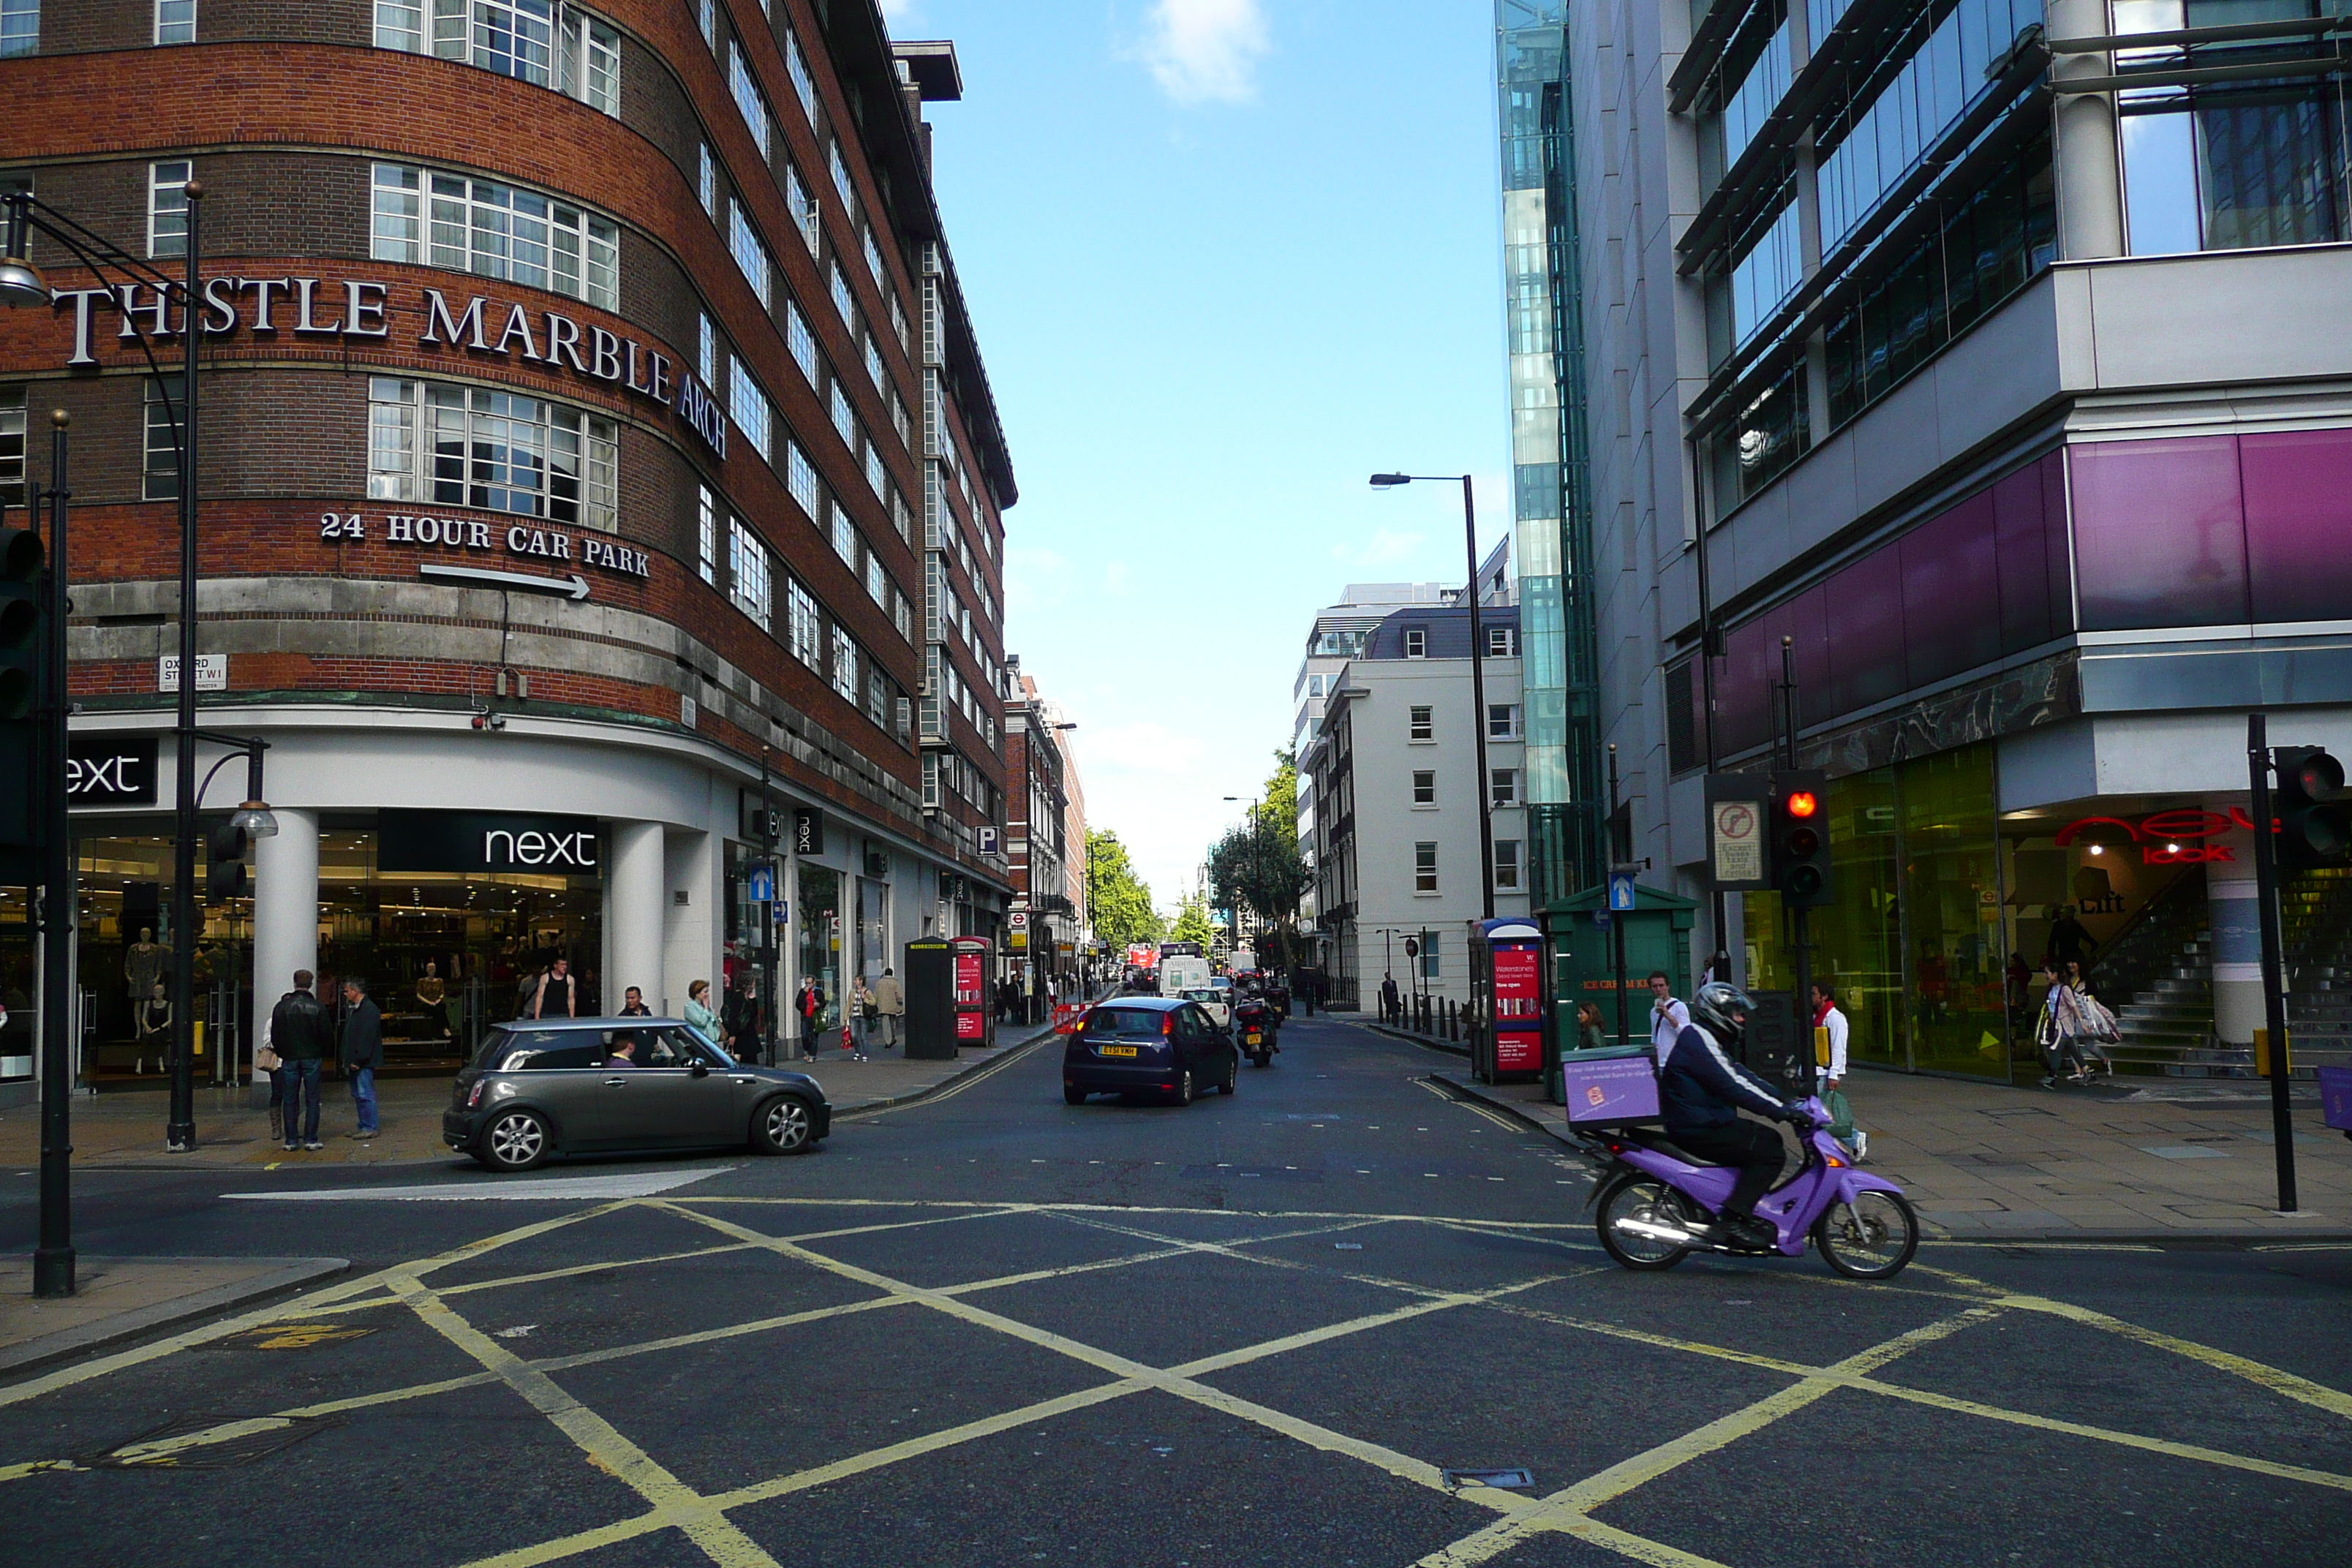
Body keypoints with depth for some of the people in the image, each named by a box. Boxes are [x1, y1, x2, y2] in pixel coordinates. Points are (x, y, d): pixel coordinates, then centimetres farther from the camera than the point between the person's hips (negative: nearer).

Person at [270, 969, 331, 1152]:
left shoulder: (281, 1007, 1)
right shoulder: (318, 1007, -4)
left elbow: (275, 1036, 4)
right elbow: (326, 1034, -3)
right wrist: (322, 1054, 13)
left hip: (289, 1060, 2)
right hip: (312, 1058, -2)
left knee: (290, 1101, 7)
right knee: (312, 1099, 2)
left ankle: (291, 1141, 7)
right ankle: (311, 1139, 0)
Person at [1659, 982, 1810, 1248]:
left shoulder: (1707, 1039, 18)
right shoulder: (1699, 1041, -17)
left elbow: (1741, 1075, 19)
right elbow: (1732, 1087, -24)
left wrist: (1786, 1101, 12)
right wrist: (1782, 1111, -24)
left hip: (1706, 1123, 11)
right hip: (1698, 1131, -11)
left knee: (1770, 1139, 15)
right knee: (1770, 1151, -15)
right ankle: (1732, 1219, -19)